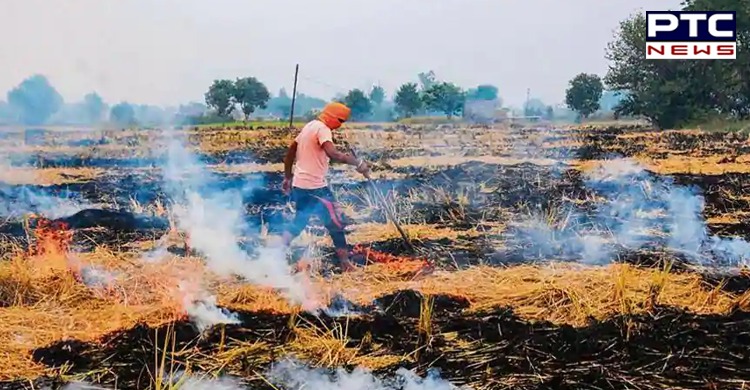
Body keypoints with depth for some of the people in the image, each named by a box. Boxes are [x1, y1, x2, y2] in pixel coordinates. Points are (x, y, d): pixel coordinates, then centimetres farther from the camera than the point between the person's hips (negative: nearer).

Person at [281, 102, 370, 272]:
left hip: (299, 185, 9)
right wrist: (358, 163, -30)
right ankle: (344, 262, 6)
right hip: (315, 187, -9)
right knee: (335, 223, 1)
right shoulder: (322, 129, -14)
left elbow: (290, 152, 20)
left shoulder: (309, 126, 14)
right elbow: (333, 154, -32)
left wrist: (288, 177, 25)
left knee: (299, 222, 20)